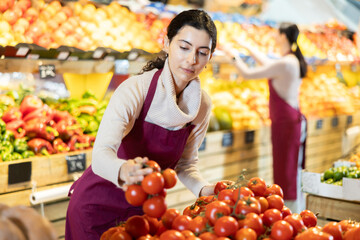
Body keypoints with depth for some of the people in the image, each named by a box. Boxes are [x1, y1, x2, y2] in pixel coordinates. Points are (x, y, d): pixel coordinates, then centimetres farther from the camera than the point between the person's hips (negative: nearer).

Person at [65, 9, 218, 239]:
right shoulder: (136, 89, -25)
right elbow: (101, 155, -37)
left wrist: (205, 189, -16)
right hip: (97, 205, -4)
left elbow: (185, 164, 4)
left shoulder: (203, 105, -8)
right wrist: (123, 171, -59)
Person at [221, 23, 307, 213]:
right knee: (290, 171, 17)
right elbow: (267, 63, 27)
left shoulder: (284, 64, -20)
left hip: (286, 124, -9)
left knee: (288, 172, -2)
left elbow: (247, 74, -14)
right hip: (293, 120, 9)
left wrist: (234, 57, 2)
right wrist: (247, 47, 34)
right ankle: (297, 211, 26)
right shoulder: (293, 60, 8)